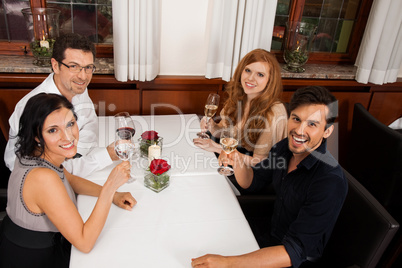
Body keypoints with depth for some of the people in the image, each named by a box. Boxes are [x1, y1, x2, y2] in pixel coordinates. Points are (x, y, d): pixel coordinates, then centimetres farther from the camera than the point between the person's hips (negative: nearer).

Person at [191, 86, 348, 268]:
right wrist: (237, 162, -18)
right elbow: (251, 182, 5)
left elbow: (296, 251, -32)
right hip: (271, 234, 6)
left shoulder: (331, 181, -30)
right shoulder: (285, 147, -9)